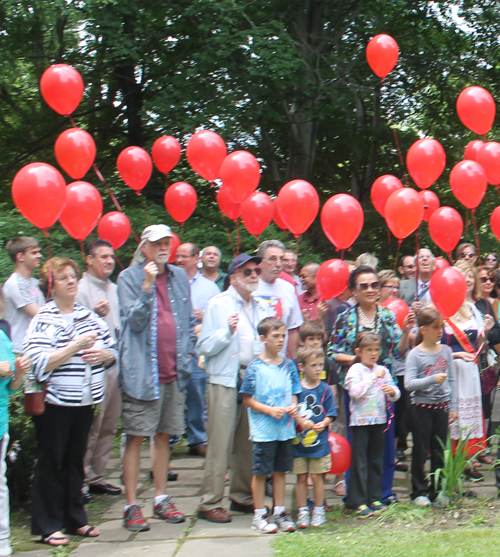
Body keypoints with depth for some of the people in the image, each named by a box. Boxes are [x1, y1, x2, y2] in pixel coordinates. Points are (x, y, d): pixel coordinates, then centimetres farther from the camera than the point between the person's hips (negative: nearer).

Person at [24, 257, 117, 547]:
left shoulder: (90, 317, 8)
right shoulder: (44, 321, -9)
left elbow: (113, 353, 15)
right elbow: (40, 363, -20)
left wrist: (104, 354, -7)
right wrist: (76, 346, -21)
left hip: (85, 401, 5)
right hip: (55, 401, -5)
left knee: (76, 460, 14)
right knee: (51, 462, 3)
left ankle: (75, 519, 24)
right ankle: (48, 525, 11)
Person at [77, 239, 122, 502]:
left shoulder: (114, 289, 17)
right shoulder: (82, 289, -7)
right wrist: (95, 314, -28)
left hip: (116, 364, 8)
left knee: (109, 425, 11)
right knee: (90, 426, -7)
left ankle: (97, 477, 20)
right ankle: (80, 480, 1)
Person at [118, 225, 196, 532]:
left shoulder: (180, 276, 12)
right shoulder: (130, 277, -3)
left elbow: (190, 319, 18)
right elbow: (135, 321, -13)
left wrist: (188, 351, 8)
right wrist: (147, 286, -23)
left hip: (173, 372, 5)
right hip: (142, 372, -5)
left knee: (164, 436, 13)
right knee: (136, 437, -2)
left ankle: (162, 499, 22)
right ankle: (132, 506, 2)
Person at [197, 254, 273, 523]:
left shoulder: (262, 307, 16)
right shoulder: (218, 304, 0)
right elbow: (204, 347, -5)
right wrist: (228, 331, -18)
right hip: (226, 381, -5)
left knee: (249, 443, 9)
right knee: (220, 443, -6)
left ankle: (242, 497, 20)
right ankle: (210, 503, -2)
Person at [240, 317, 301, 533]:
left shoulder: (289, 366, 7)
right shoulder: (255, 367, -7)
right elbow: (247, 398, -6)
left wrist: (293, 406, -6)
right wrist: (269, 410, -17)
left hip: (286, 428, 5)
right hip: (263, 429, -4)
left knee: (281, 470, 12)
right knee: (260, 472, 3)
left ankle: (280, 512, 22)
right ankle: (259, 515, 13)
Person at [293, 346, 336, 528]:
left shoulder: (325, 390, 0)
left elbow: (330, 414, 2)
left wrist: (323, 424, -16)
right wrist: (301, 421, -16)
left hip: (319, 442, 0)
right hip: (298, 441, 0)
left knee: (317, 476, 5)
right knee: (301, 477, 7)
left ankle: (319, 511, 19)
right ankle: (302, 512, 19)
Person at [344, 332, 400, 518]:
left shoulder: (383, 370, 10)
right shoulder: (355, 370, -6)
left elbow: (395, 395, 10)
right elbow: (355, 391, -21)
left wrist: (392, 391, -13)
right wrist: (374, 377, -20)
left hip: (379, 419, 5)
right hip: (360, 420, -5)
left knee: (376, 460, 11)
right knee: (359, 461, -3)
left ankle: (374, 498, 20)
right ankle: (358, 502, 1)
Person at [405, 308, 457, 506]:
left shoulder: (446, 351, 5)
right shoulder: (415, 354, -7)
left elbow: (452, 380, 9)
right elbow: (409, 383, -15)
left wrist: (453, 407, 6)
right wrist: (433, 380, -26)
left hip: (442, 406, 4)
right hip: (422, 406, -4)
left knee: (440, 451, 10)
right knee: (420, 451, 3)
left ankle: (438, 491, 20)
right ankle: (419, 492, 13)